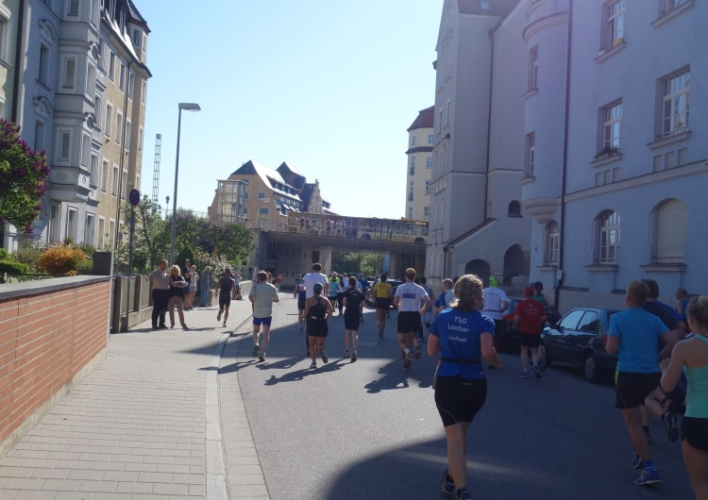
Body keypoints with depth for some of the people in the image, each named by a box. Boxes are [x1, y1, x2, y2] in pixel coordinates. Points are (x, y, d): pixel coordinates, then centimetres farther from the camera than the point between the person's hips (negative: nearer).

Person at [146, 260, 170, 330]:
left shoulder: (167, 274, 16)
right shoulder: (155, 273, -1)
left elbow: (171, 282, 25)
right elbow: (149, 277, -15)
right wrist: (147, 278, -35)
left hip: (166, 292, 6)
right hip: (158, 292, -6)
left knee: (164, 308, 10)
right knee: (157, 308, -5)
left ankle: (162, 324, 20)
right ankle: (154, 325, 2)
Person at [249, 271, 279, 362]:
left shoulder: (255, 287, -3)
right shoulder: (272, 287, 5)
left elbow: (250, 296, -20)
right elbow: (277, 300, 12)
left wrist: (253, 302, -1)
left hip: (257, 312, 0)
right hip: (268, 313, 1)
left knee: (256, 330, 22)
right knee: (266, 334, 5)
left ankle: (256, 344, -3)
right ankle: (262, 353, -4)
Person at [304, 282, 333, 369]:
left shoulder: (309, 300, -6)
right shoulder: (325, 300, 2)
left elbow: (306, 313, -10)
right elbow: (330, 312, -7)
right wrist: (326, 319, 7)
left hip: (312, 324, -2)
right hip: (322, 324, 2)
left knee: (312, 344, 14)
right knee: (320, 344, 11)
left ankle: (314, 362, 8)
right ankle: (321, 349, -24)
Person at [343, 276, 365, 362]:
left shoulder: (347, 291, -4)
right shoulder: (360, 292, 5)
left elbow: (344, 302, -14)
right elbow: (362, 304, 2)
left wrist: (348, 306, 6)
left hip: (348, 313, -1)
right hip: (357, 314, 1)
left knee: (347, 332, 14)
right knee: (355, 333, -1)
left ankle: (346, 351, 21)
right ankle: (354, 350, -20)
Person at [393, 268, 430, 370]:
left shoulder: (400, 287, -2)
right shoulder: (419, 288, 1)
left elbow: (395, 302, -11)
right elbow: (428, 301, -8)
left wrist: (399, 308, 9)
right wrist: (423, 310, 9)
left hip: (403, 315, -2)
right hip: (415, 315, 2)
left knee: (401, 340, 5)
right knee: (410, 338, 19)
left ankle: (407, 351, -24)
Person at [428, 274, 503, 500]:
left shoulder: (443, 317, 2)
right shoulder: (484, 321, -7)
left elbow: (431, 350, 7)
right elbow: (487, 351, -22)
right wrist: (497, 362, -1)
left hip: (446, 382, 0)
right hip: (474, 383, 0)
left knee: (454, 438, 2)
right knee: (461, 432, 23)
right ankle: (452, 477, 39)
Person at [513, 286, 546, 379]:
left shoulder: (521, 304, -6)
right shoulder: (538, 304, 4)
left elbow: (517, 317, -17)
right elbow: (543, 317, 3)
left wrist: (516, 323, 2)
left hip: (525, 330, -2)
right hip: (536, 331, 3)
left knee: (524, 350, 10)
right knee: (534, 351, 13)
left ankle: (525, 371, 9)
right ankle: (535, 365, -12)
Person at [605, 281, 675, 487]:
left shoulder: (618, 318, -6)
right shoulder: (654, 320, 6)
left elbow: (611, 349, -11)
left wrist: (607, 344, 11)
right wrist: (659, 357, 15)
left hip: (629, 374, -5)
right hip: (652, 374, 5)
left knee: (632, 421, 2)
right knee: (634, 411, 28)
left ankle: (650, 468, -4)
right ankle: (640, 454, 29)